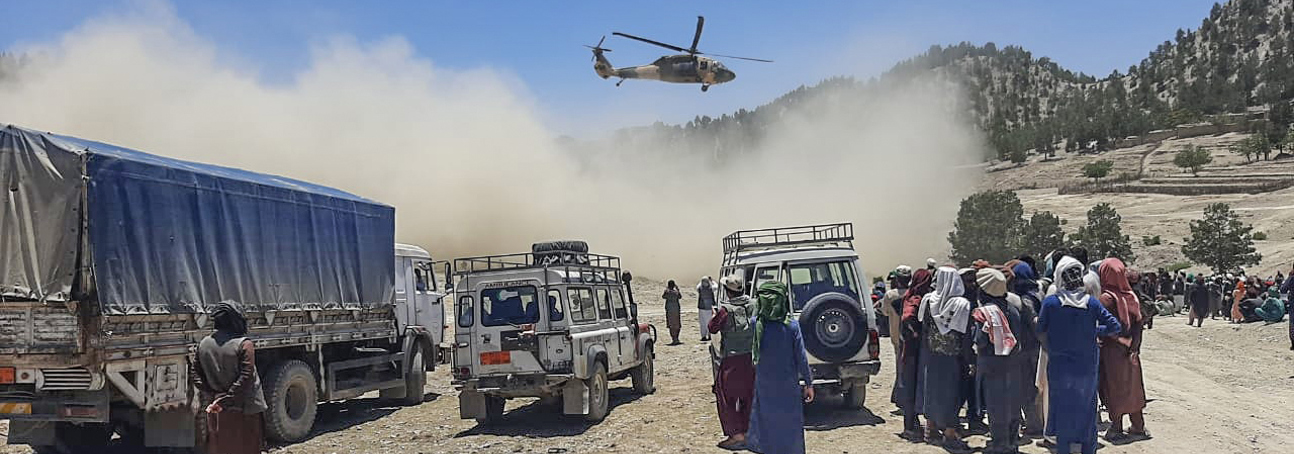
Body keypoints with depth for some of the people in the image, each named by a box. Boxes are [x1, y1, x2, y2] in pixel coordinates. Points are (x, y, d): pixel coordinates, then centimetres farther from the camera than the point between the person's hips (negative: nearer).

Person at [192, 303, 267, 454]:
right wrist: (225, 401, -17)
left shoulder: (204, 344, 3)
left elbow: (195, 374, 6)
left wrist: (210, 395, 1)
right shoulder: (244, 345, -15)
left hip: (216, 413, 5)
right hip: (244, 411, -5)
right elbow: (245, 378, -21)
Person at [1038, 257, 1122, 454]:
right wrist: (1094, 331, 5)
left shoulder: (1050, 302, -12)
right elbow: (1115, 326, -7)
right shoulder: (1091, 303, -7)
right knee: (1087, 411, 15)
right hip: (1086, 368, 2)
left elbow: (1040, 329, -3)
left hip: (1059, 368, -2)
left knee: (1062, 411, 9)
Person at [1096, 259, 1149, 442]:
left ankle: (1116, 429, 9)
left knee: (1114, 388, 4)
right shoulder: (1131, 296, 2)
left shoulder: (1106, 297, -16)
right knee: (1132, 386, 15)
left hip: (1112, 350, -5)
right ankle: (1138, 427, 23)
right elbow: (1138, 323, 0)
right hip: (1130, 350, 5)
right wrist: (1134, 348, 0)